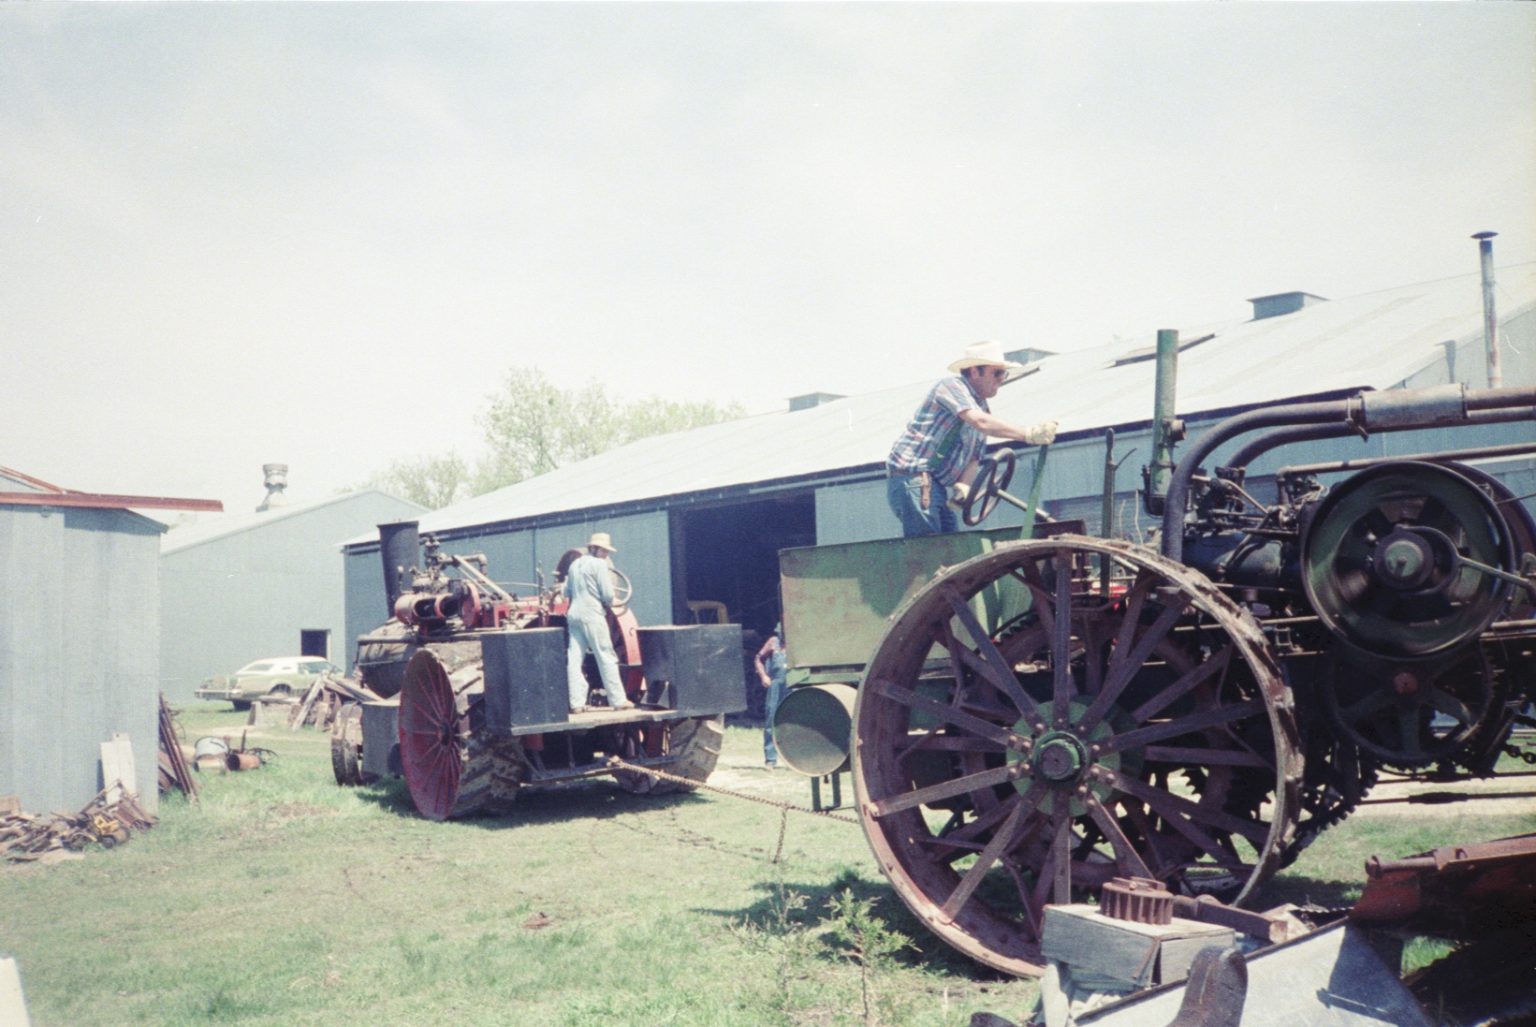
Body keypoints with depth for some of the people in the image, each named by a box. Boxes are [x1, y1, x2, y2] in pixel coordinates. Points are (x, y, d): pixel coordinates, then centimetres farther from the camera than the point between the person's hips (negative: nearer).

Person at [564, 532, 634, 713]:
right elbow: (607, 594, -12)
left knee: (574, 658, 4)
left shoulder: (574, 564, 14)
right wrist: (608, 603, 8)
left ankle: (577, 703, 2)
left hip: (574, 614, 7)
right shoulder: (599, 564, -8)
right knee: (606, 657, 0)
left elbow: (566, 592, 20)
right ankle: (618, 700, 3)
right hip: (592, 615, -7)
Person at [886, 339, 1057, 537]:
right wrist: (1028, 434, -29)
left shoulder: (982, 409, 18)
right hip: (913, 478, -9)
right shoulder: (951, 385, -8)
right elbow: (980, 422, -26)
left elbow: (973, 458, 9)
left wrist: (963, 486, -12)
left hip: (938, 487, 9)